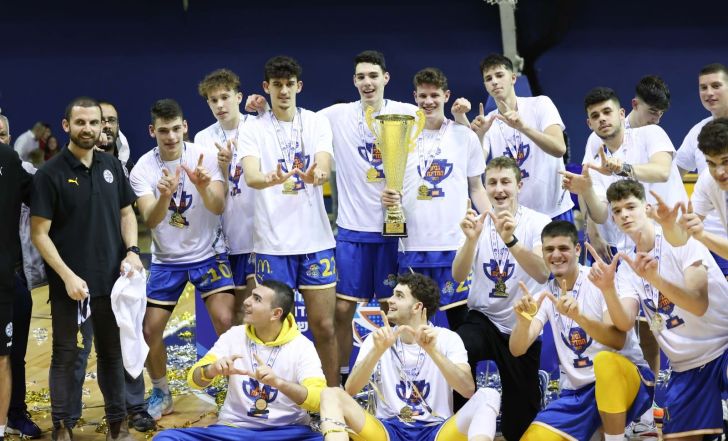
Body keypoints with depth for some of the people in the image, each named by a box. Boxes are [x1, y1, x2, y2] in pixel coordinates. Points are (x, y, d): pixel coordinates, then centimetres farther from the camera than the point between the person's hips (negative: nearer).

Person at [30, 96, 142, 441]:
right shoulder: (50, 174, -10)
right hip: (68, 282, -4)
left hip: (111, 279, 4)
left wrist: (131, 251, -4)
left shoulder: (112, 167, 5)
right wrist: (67, 276, -17)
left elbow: (126, 212, 14)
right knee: (65, 354, 6)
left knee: (112, 351, 13)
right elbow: (39, 233, -10)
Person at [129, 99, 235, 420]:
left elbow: (218, 207, -21)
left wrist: (203, 187, -43)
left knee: (226, 320, -17)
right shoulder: (142, 169, -11)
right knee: (150, 330, 0)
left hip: (208, 255, -1)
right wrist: (164, 195, -44)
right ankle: (161, 393, 25)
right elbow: (150, 221, -23)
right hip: (166, 260, 2)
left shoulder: (205, 157, -12)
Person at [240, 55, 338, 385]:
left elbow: (324, 169, -11)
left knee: (324, 325, 4)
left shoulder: (317, 123, 5)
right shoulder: (254, 129, 1)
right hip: (272, 243, -1)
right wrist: (271, 179, -39)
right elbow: (250, 176, -16)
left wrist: (314, 175, -36)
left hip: (315, 240, 1)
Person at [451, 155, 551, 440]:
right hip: (483, 319, 1)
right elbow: (458, 276, -13)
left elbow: (542, 274, -25)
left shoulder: (538, 223, -8)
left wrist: (511, 240, -41)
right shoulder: (478, 223, 0)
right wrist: (471, 239, -31)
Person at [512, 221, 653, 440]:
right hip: (576, 393, 4)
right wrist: (524, 320, -30)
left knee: (605, 360, -37)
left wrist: (578, 316, -40)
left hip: (626, 382, -4)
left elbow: (618, 340, -23)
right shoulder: (545, 295, 4)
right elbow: (517, 350, -8)